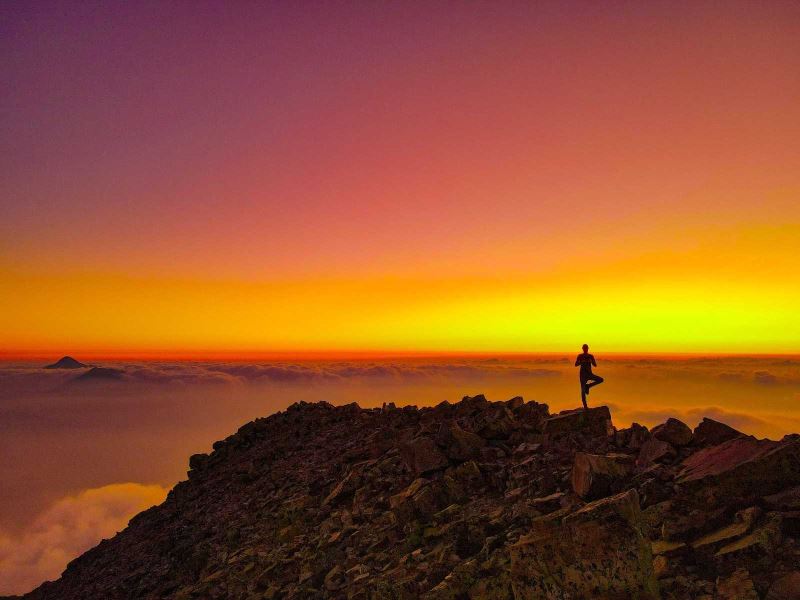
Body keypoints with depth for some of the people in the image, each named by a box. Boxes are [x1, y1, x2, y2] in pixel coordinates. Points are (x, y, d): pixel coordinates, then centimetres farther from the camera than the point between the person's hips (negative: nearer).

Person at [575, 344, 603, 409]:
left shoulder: (591, 356, 7)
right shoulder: (580, 356, -1)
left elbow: (595, 365, 4)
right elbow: (576, 364, -9)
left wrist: (591, 361, -17)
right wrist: (581, 362, -27)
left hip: (589, 374, 4)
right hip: (583, 374, -3)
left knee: (601, 380, -15)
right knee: (583, 390, -6)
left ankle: (588, 386, 1)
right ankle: (585, 405, 0)